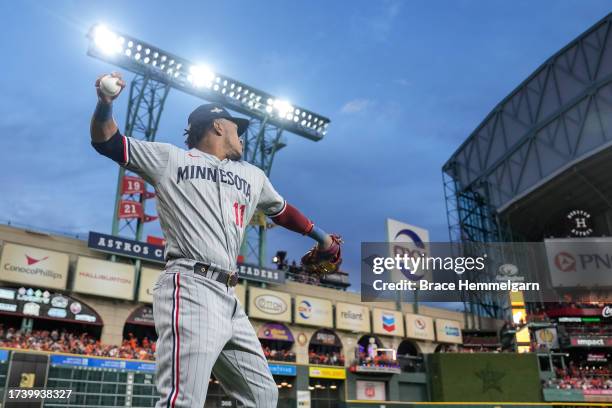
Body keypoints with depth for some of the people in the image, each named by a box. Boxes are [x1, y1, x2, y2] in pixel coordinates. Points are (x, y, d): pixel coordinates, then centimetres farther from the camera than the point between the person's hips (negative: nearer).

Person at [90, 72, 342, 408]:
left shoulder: (253, 176, 27)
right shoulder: (170, 158, 12)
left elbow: (280, 210, 40)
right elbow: (107, 142, 11)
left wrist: (319, 236, 45)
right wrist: (105, 104, -8)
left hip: (228, 298, 7)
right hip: (190, 288, -7)